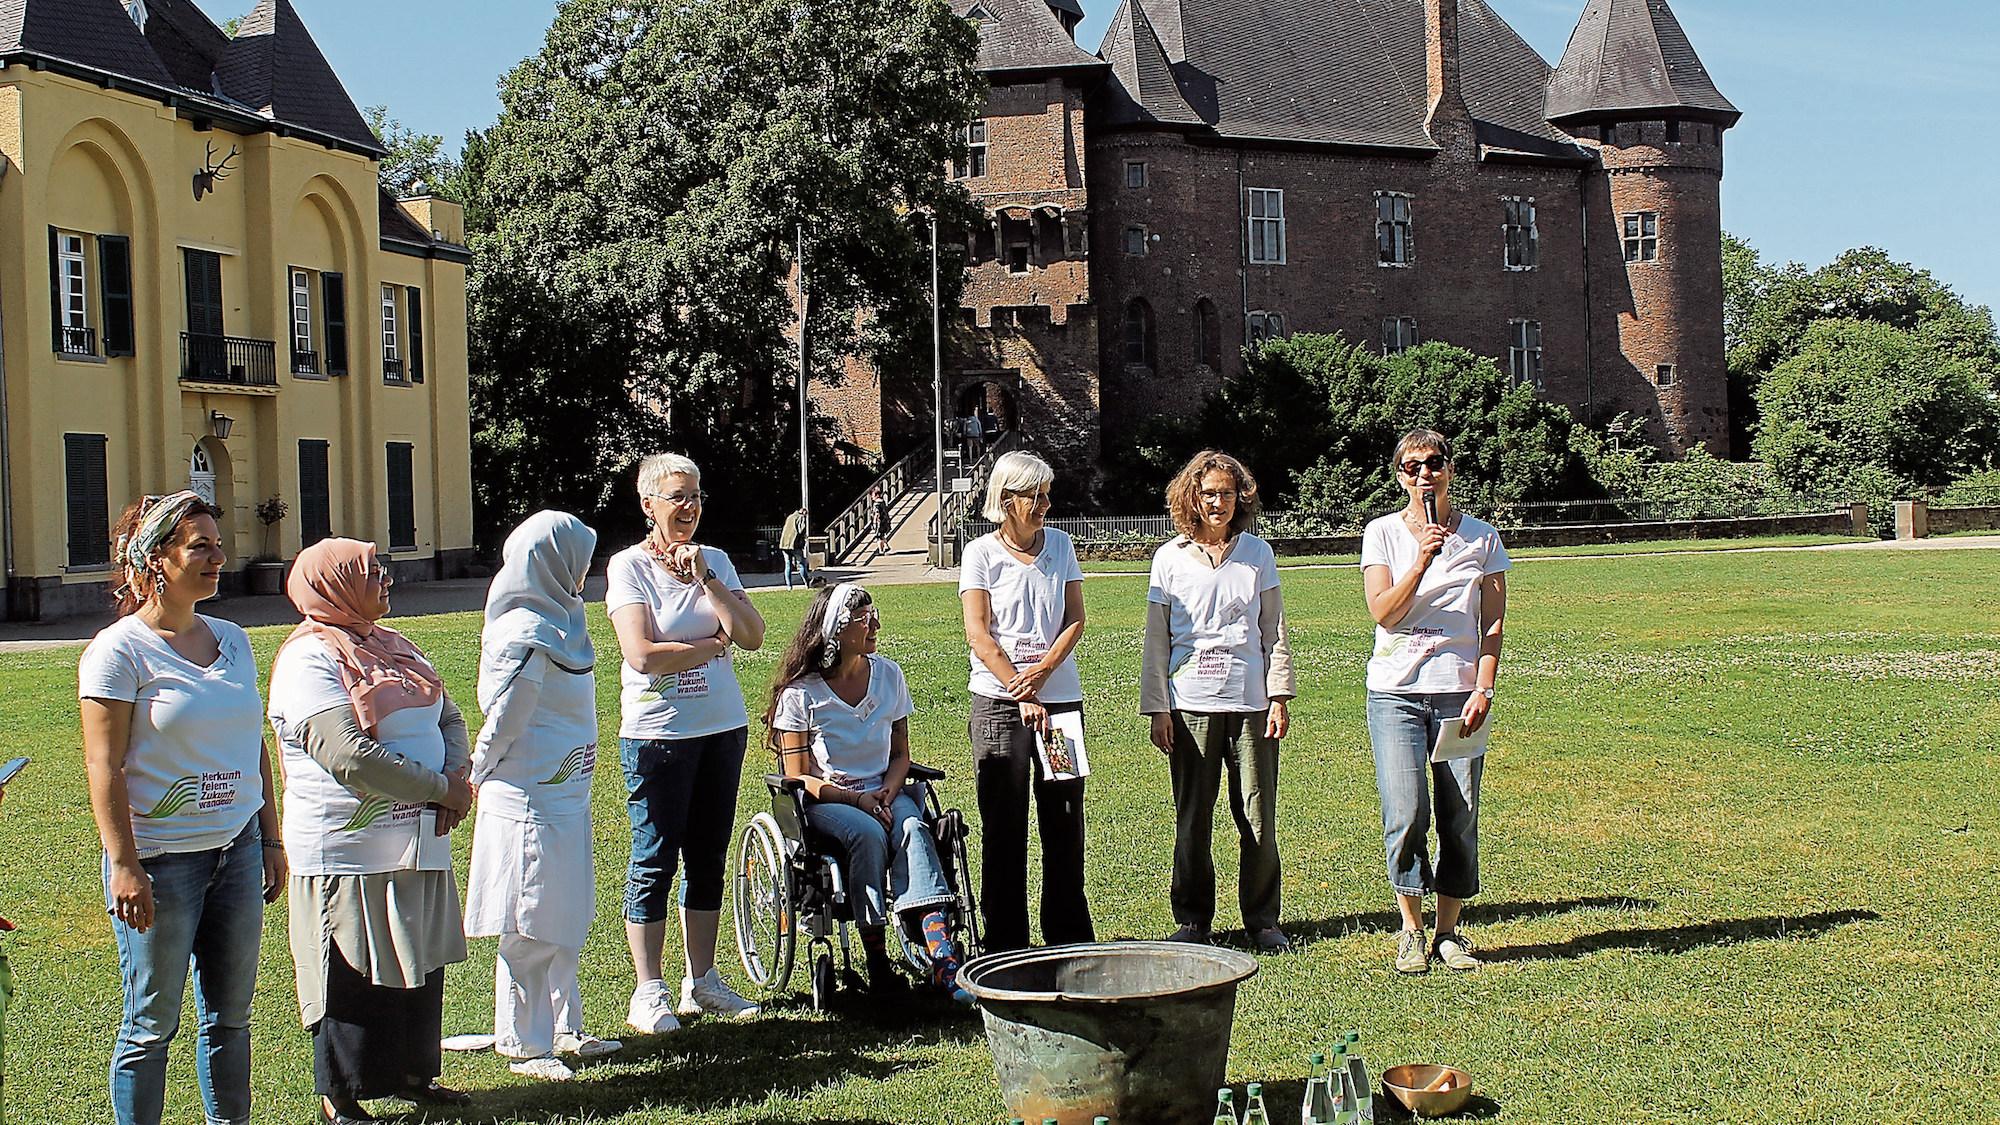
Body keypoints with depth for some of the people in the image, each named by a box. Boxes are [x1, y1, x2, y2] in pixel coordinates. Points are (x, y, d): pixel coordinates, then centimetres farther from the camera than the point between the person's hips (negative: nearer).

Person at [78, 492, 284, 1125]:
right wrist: (123, 865, -17)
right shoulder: (119, 650, -8)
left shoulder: (232, 640, 10)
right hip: (160, 859, -6)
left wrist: (271, 840, 15)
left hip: (236, 851, 6)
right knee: (152, 1023, 2)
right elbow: (103, 765, -12)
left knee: (231, 1014, 11)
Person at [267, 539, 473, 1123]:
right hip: (349, 850, -8)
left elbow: (449, 717, 15)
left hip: (416, 843, 8)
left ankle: (412, 1074, 31)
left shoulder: (391, 645, 14)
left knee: (420, 962, 16)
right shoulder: (309, 658, -14)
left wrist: (457, 776, -6)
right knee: (353, 976, 1)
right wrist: (439, 788, -18)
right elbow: (349, 755, -24)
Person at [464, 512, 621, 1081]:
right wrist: (481, 775, -2)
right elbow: (503, 719, -16)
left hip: (564, 794, 9)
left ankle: (563, 1029, 28)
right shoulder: (525, 637, -21)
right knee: (531, 927, 0)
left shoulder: (559, 619, 9)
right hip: (529, 800, -9)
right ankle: (525, 1046, 10)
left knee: (566, 919, 17)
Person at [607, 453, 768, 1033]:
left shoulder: (714, 560, 9)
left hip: (723, 726, 5)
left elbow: (752, 636, -3)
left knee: (708, 858, 11)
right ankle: (648, 992, 6)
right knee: (655, 860, -1)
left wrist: (703, 577, -11)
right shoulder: (629, 565, -6)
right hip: (658, 730, -5)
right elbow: (643, 654, -18)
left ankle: (702, 981, 20)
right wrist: (713, 645, -6)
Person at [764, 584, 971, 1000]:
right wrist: (857, 799, -19)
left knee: (912, 828, -30)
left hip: (884, 793, 3)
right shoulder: (800, 693, -6)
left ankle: (942, 957, -46)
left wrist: (890, 789, -9)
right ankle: (877, 962, -28)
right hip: (824, 801, -3)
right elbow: (798, 777, -6)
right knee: (869, 833, -35)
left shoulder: (889, 675, 7)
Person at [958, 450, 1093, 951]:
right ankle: (1005, 943, 7)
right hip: (999, 702, -3)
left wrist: (1043, 669, -11)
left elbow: (1075, 619, 6)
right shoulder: (981, 553, -2)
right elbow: (979, 636, -7)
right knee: (1004, 825, 1)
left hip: (1061, 697, 3)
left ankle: (1070, 937, 17)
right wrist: (1023, 696, -14)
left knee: (1065, 819, 7)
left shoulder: (1061, 545, 9)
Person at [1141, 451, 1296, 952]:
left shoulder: (1257, 553, 7)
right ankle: (1192, 920, 14)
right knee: (1192, 819, 3)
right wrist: (1156, 709, 0)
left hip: (1250, 703, 1)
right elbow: (1156, 641, 5)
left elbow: (1274, 631, 10)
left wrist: (1280, 696, 2)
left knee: (1258, 816, 2)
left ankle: (1262, 920, 14)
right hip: (1191, 704, -1)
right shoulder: (1170, 559, 4)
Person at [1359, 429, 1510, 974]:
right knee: (1406, 814, -11)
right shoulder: (1383, 533, 4)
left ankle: (1449, 931, 13)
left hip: (1458, 693, 1)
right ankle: (1411, 931, 3)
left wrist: (1483, 689, -5)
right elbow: (1383, 612, -8)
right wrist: (1423, 558, -18)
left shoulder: (1481, 536, 7)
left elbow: (1492, 623, 5)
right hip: (1395, 692, -1)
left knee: (1459, 819, 0)